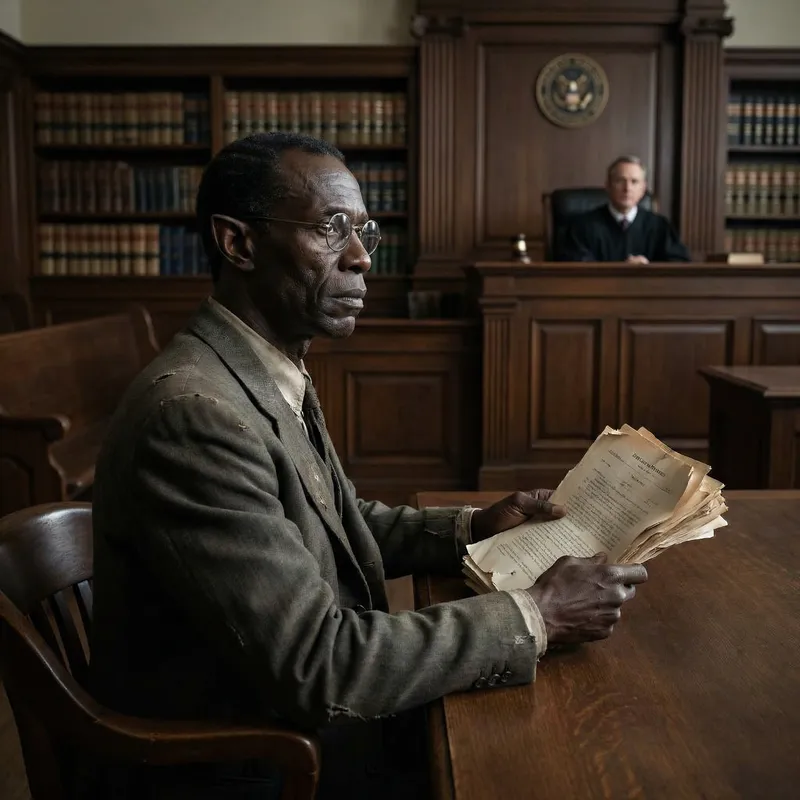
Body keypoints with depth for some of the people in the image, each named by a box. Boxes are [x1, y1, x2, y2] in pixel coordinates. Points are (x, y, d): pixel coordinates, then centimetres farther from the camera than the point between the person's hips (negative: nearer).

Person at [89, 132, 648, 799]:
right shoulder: (193, 414, -27)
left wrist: (473, 530, -2)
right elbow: (316, 664, -27)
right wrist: (535, 617, -21)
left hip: (308, 716, 8)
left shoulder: (280, 374, 2)